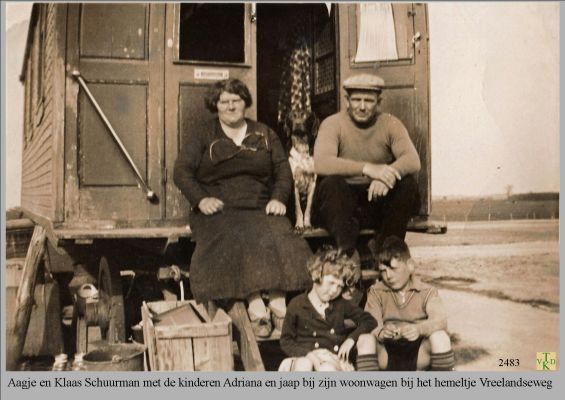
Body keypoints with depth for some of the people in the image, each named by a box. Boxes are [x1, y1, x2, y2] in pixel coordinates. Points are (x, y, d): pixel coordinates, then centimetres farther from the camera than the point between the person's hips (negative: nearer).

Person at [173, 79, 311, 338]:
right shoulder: (202, 138, 17)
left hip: (260, 209, 2)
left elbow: (283, 171, 16)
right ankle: (255, 306, -39)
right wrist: (201, 199, -13)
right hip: (219, 210, -1)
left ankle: (278, 303, -36)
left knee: (277, 238, -31)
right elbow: (182, 171, 5)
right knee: (236, 240, -34)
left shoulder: (265, 135, 22)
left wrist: (278, 198, -5)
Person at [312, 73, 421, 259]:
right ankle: (348, 253, -31)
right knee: (331, 183, -32)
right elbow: (321, 163, -25)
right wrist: (367, 168, -38)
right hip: (342, 203, -2)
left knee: (408, 183, -22)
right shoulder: (333, 124, -5)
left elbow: (413, 161, -14)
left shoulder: (390, 124, 3)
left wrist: (388, 175, -37)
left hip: (378, 198, 3)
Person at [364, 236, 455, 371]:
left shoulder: (427, 292, 6)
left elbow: (440, 320, -13)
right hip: (387, 352, 1)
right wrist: (381, 332, -32)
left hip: (419, 350, 0)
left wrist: (419, 328, -36)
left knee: (439, 336, -29)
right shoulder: (376, 292, 10)